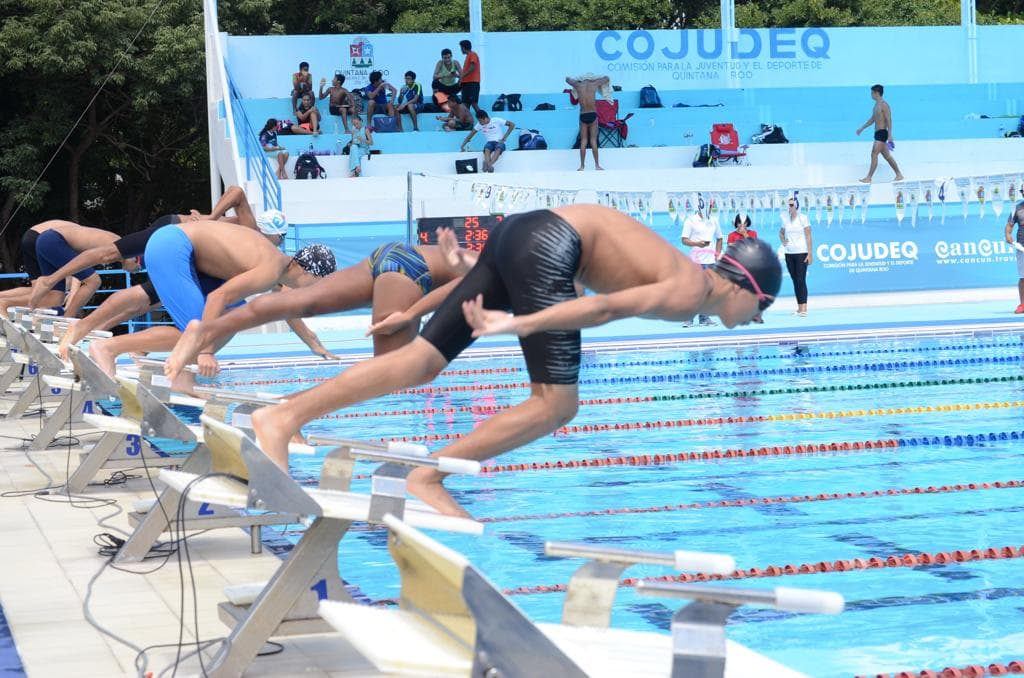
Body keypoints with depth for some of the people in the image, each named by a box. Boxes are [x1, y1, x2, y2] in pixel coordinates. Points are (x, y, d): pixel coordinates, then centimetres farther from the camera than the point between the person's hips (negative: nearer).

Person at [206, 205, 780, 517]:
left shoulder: (683, 275, 23)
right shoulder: (692, 293, -6)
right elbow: (610, 307, -19)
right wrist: (520, 325, -27)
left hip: (528, 234, 9)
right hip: (547, 246, -9)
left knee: (424, 360, 0)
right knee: (557, 403, -9)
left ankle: (284, 417, -8)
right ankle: (428, 477, -10)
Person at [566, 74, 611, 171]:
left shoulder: (578, 85, 3)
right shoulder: (594, 84, -1)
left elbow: (567, 79, 22)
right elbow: (606, 78, 16)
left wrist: (578, 79, 34)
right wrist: (596, 78, 31)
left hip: (583, 116, 1)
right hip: (592, 115, -1)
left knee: (583, 141, 5)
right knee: (593, 140, 2)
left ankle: (582, 166, 3)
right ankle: (597, 165, 1)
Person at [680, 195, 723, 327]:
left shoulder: (713, 221, 13)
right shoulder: (691, 220, -2)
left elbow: (719, 238, 22)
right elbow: (684, 240, -7)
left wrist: (717, 254, 9)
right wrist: (697, 243, -23)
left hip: (710, 259, 5)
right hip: (696, 258, -5)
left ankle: (704, 317, 13)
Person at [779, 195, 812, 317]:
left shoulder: (803, 218, -5)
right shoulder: (785, 219, 8)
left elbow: (808, 236, -6)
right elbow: (781, 233, 24)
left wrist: (809, 254, -11)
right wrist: (783, 241, 2)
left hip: (801, 252, -5)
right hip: (789, 253, 5)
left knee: (801, 280, -11)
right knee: (794, 280, 7)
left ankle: (804, 308, -14)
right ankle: (799, 308, 12)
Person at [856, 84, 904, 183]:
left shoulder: (884, 105, -12)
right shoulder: (876, 105, 16)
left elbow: (889, 120, -17)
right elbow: (872, 119, 28)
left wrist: (890, 136, -21)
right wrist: (862, 128, 29)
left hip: (882, 133, -10)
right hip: (878, 133, 10)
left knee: (874, 154, -12)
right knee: (887, 156, 12)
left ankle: (868, 178, -13)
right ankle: (899, 175, 18)